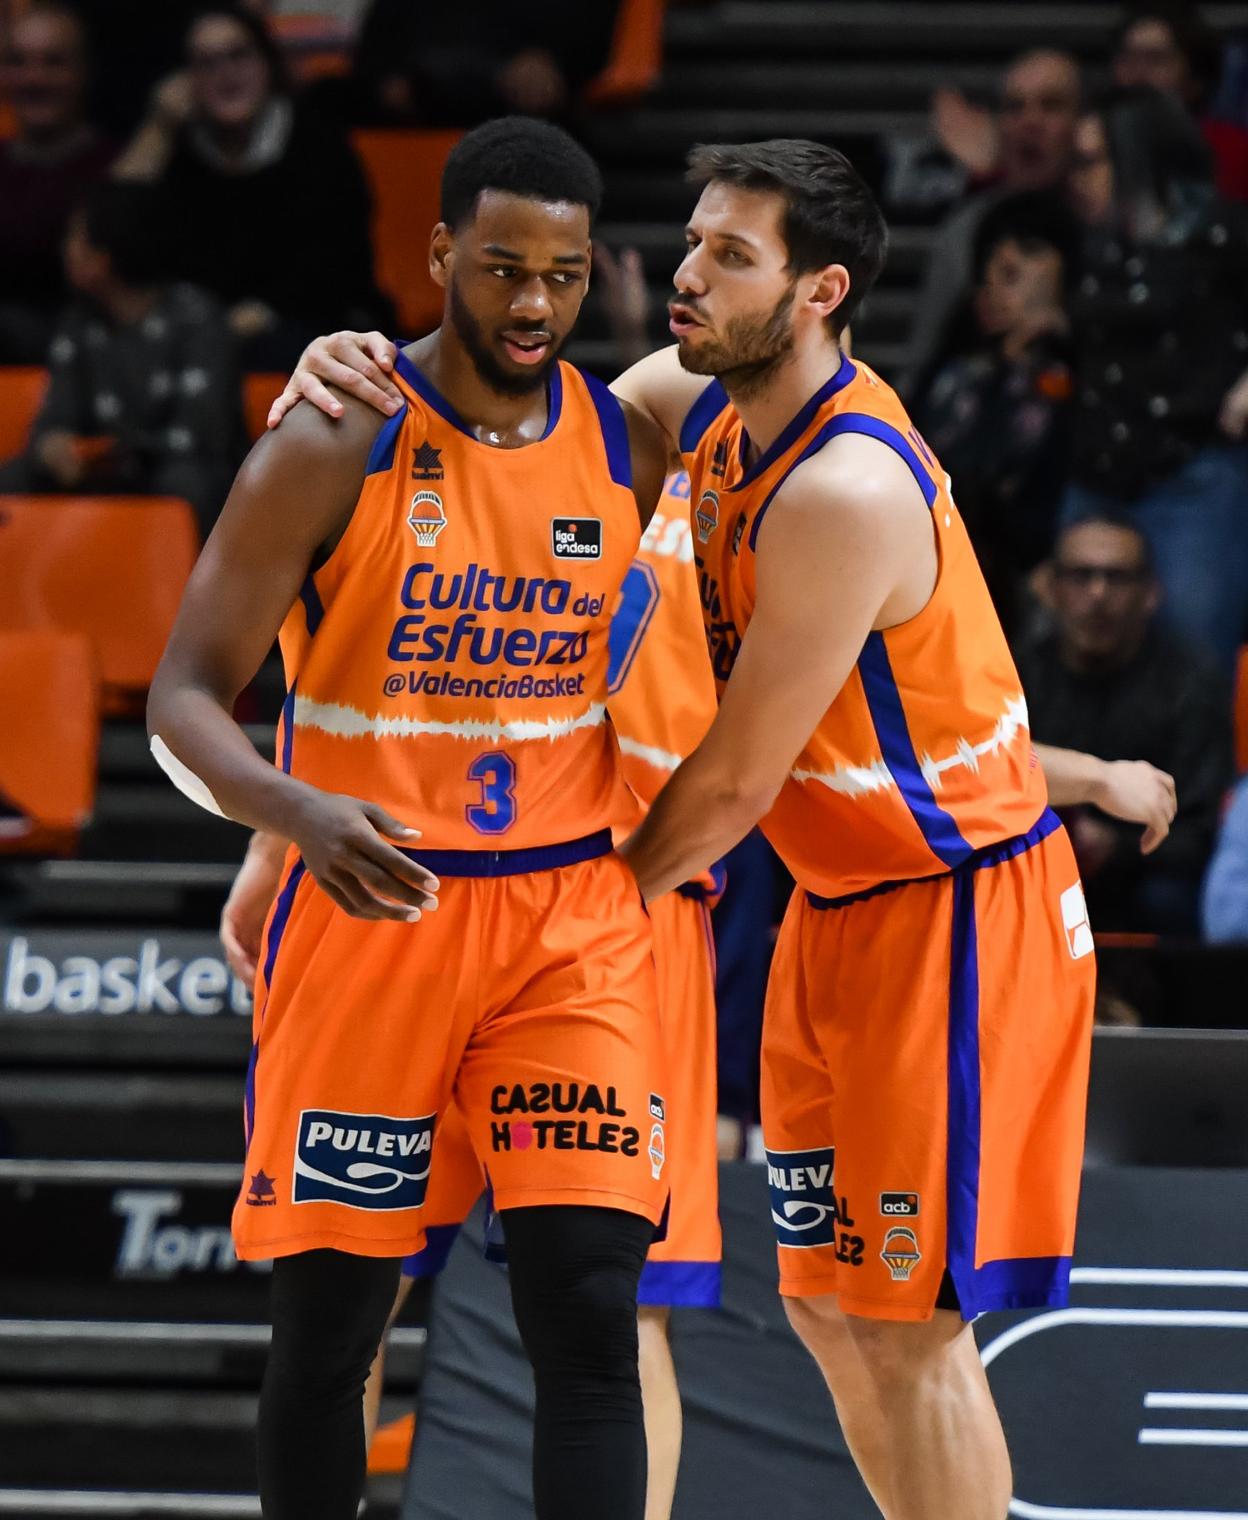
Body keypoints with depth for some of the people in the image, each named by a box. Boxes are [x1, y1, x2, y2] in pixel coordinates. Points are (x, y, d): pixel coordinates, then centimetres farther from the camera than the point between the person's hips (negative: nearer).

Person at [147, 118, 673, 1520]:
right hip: (366, 914, -2)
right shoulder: (335, 450, -10)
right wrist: (299, 813, -30)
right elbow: (184, 698, -12)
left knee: (588, 1316, -8)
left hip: (571, 921, 2)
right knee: (328, 1320, 4)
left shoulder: (629, 448, 2)